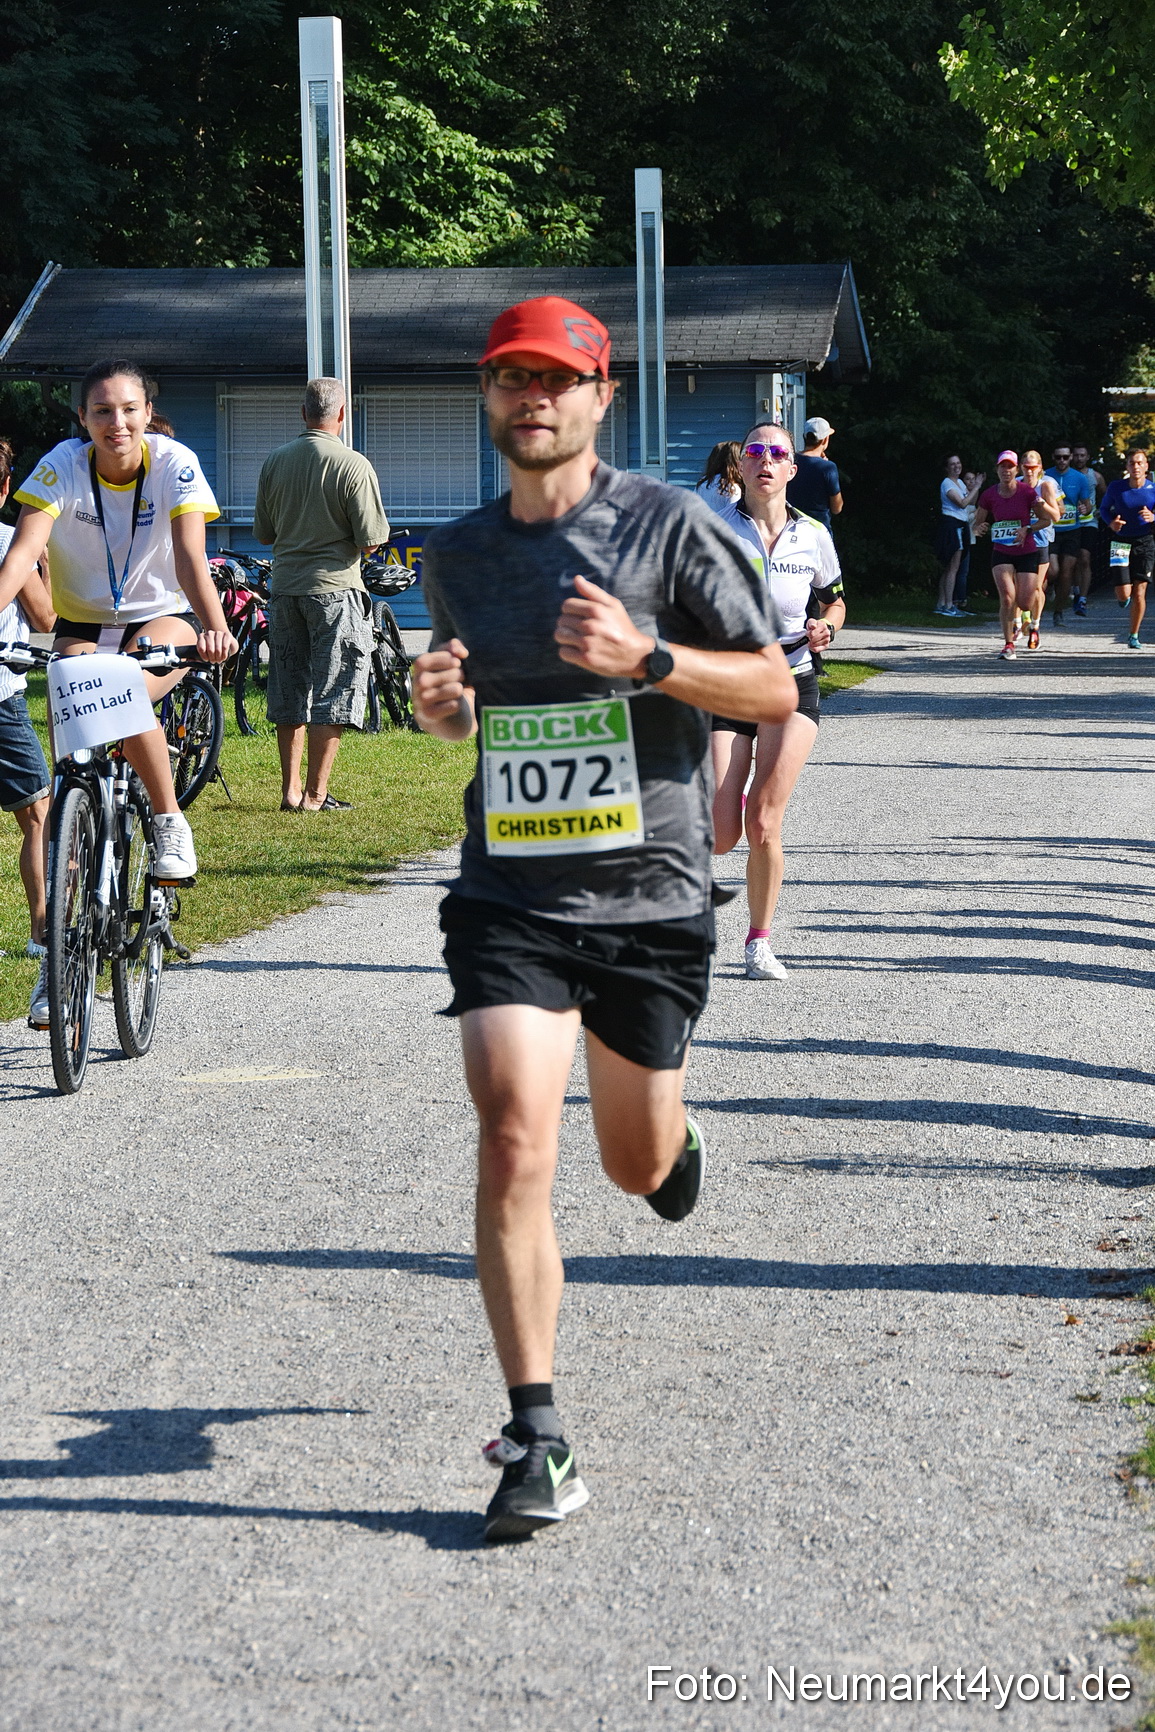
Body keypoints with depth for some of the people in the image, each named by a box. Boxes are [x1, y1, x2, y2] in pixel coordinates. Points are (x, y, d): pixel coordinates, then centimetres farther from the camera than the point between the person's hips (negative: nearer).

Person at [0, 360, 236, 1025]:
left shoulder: (175, 464, -17)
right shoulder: (61, 467, -16)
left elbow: (190, 557, -28)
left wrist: (215, 626, -47)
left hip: (160, 618, -1)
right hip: (82, 625, 1)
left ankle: (171, 822, -11)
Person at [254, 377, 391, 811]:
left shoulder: (275, 460, 4)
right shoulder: (353, 465, -11)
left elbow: (262, 532, 11)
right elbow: (371, 541, -11)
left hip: (284, 585, 5)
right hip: (334, 586, -5)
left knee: (289, 691, 13)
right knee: (332, 693, 0)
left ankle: (290, 790, 16)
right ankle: (315, 794, -1)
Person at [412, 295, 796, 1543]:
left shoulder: (667, 526, -4)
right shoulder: (456, 553, 9)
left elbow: (775, 690, -3)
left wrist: (644, 658, -18)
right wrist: (442, 706, 1)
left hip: (649, 894, -1)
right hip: (508, 898, 2)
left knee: (638, 1168, 12)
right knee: (513, 1144, -16)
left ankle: (675, 1139, 53)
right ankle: (537, 1446, -9)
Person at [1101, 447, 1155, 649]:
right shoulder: (1116, 488, -4)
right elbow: (1104, 508, 10)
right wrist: (1111, 522, -11)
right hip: (1121, 541, 0)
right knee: (1123, 593, -8)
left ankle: (1134, 636, 13)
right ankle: (1123, 596, 33)